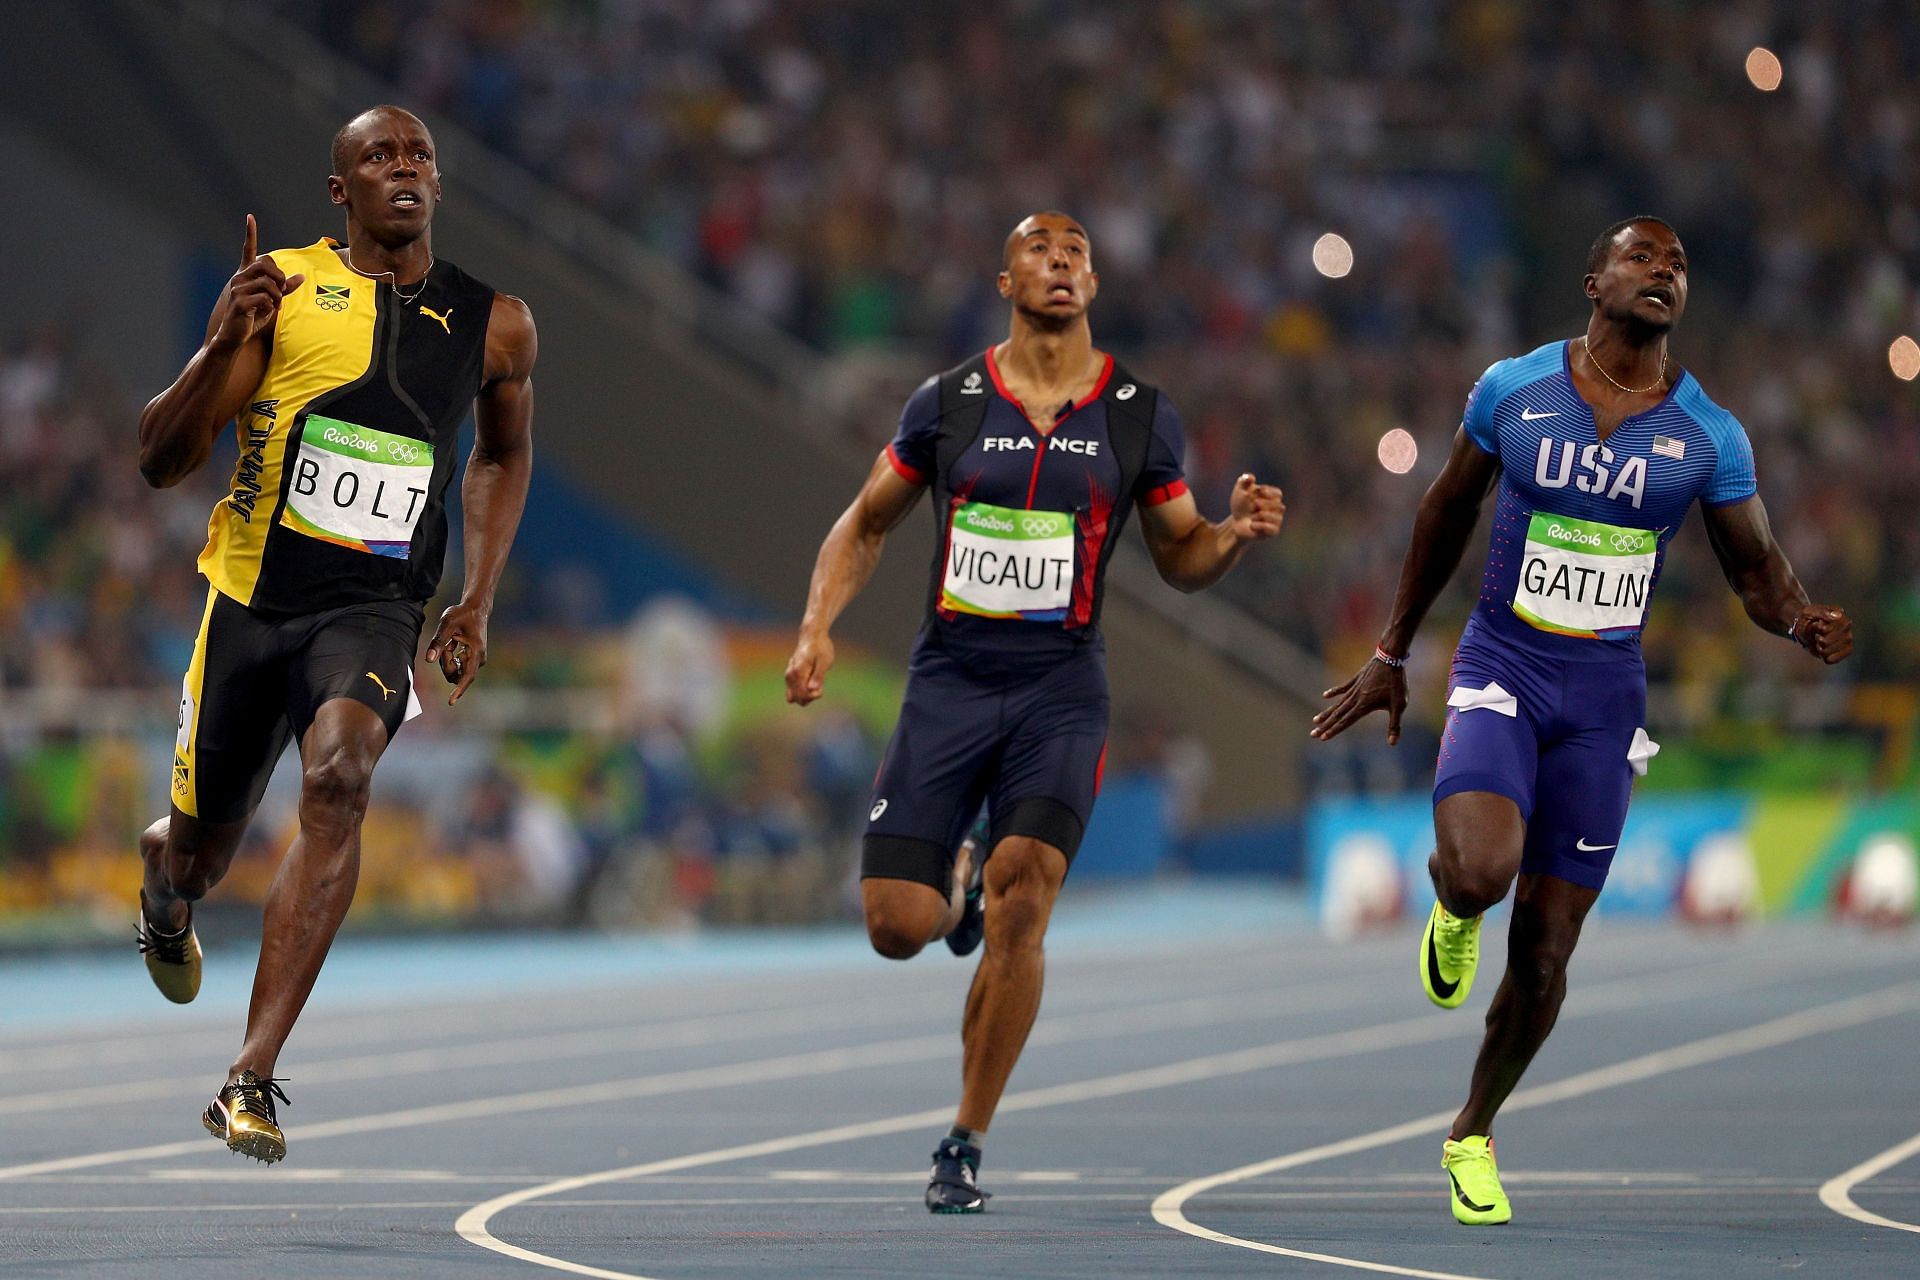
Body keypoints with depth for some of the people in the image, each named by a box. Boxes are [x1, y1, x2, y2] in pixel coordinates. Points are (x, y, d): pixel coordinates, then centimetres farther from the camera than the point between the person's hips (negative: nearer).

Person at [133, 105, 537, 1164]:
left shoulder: (494, 324, 3)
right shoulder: (282, 289, -4)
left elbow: (504, 454, 24)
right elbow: (160, 461, -6)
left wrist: (477, 601, 12)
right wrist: (225, 346, -23)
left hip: (374, 610, 0)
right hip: (253, 593, 0)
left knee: (338, 779, -30)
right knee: (205, 844, 12)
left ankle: (252, 1078, -31)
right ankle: (166, 884, 56)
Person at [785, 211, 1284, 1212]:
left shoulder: (1140, 415, 5)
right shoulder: (947, 403, 4)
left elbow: (1179, 557, 13)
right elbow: (865, 525, 13)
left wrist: (1234, 534, -10)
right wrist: (817, 626, -2)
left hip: (1062, 687, -1)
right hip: (951, 677, 1)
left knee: (1024, 893, -20)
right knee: (896, 926, -8)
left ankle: (965, 1145, -7)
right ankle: (958, 887, 33)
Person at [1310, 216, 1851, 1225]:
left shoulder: (1709, 436, -1)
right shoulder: (1512, 390, -2)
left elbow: (1756, 567, 8)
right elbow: (1446, 514, 12)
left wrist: (1800, 622, -16)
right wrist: (1391, 656, 15)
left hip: (1605, 697, 1)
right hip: (1501, 673, -1)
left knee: (1544, 950, 3)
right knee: (1482, 867, -30)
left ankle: (1474, 1134, 25)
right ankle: (1455, 910, 9)